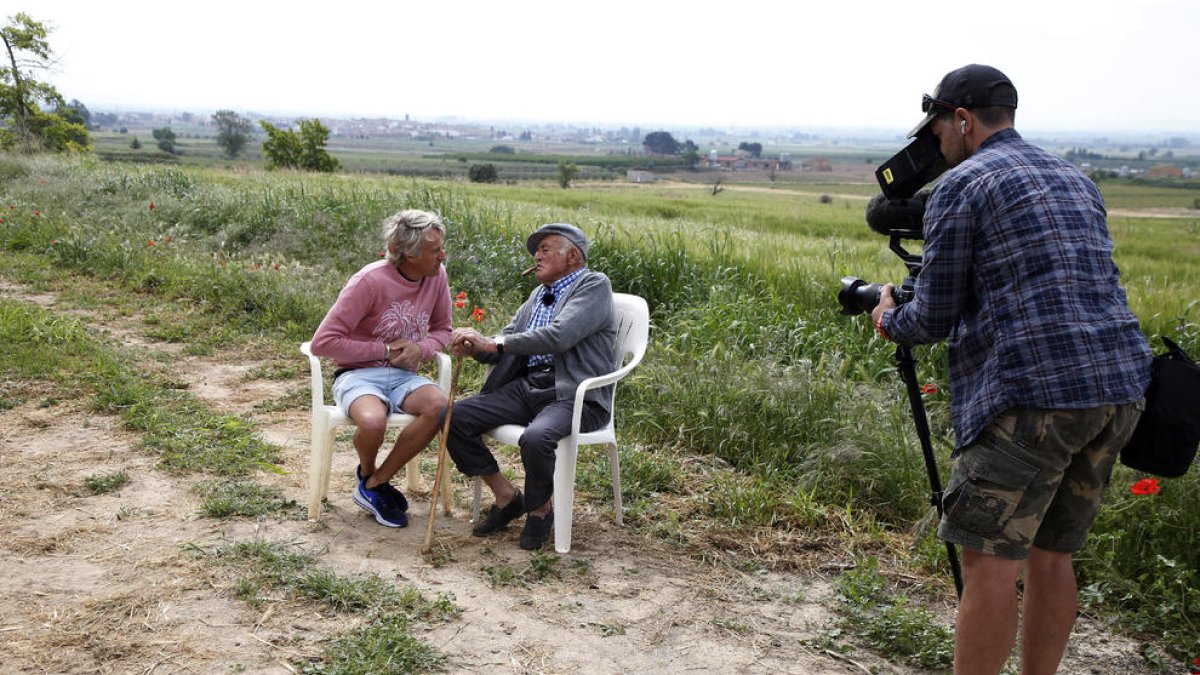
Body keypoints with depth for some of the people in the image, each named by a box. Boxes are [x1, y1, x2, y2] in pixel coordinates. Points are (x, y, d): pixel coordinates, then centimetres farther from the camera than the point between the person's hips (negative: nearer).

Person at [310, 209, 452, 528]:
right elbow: (323, 342, -16)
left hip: (403, 375, 5)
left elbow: (442, 329, 14)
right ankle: (367, 474, 2)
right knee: (372, 422, -37)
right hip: (358, 374, -5)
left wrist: (421, 349, -10)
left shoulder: (437, 276, -2)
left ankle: (376, 485, -10)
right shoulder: (370, 281, -18)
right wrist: (383, 351, -14)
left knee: (440, 407, -29)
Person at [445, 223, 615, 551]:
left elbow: (559, 336, -19)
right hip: (526, 386, 8)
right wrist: (474, 347, -4)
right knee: (455, 417, -9)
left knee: (535, 438, -36)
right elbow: (506, 344, 19)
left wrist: (494, 343, -21)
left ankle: (540, 509, -3)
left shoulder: (594, 286, -3)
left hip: (574, 394, -8)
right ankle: (506, 495, 7)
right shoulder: (538, 294, 23)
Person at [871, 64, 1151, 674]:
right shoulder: (1075, 180, 22)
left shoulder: (961, 185, -2)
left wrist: (888, 319, 19)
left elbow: (933, 319, -3)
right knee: (1049, 554, 16)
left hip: (1035, 395, -8)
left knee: (989, 559, -3)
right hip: (1119, 388, 8)